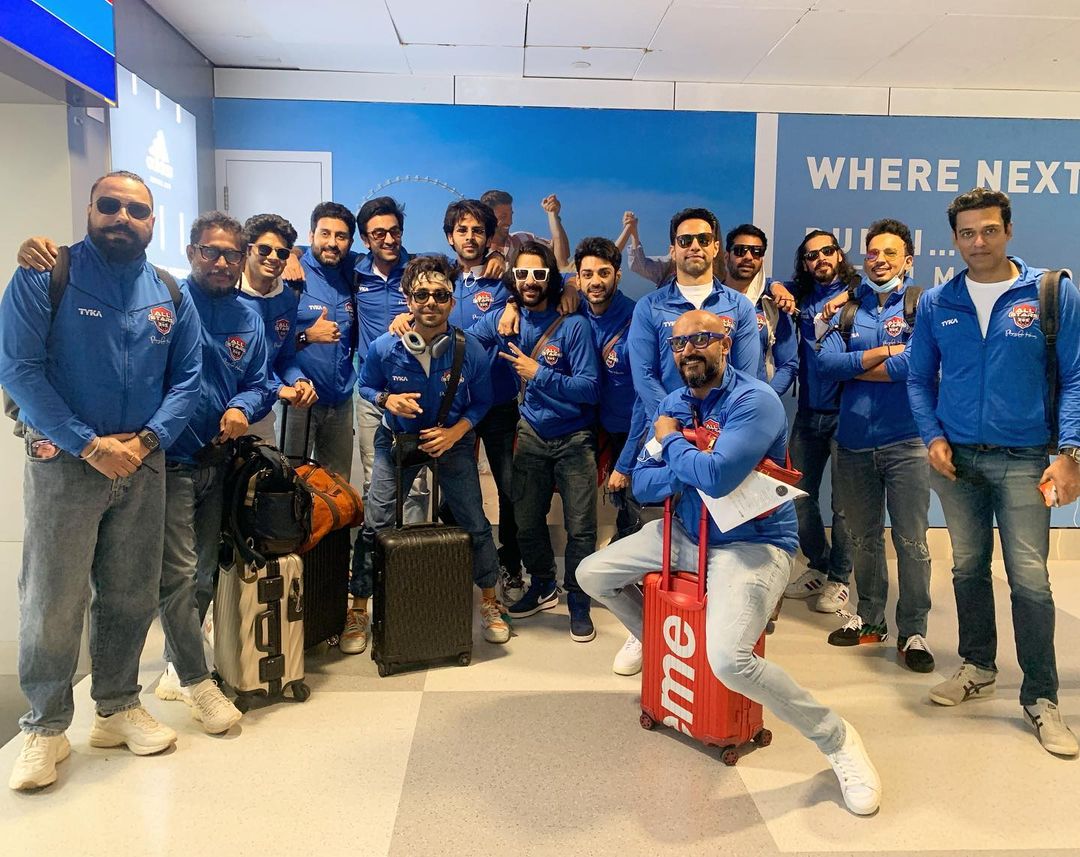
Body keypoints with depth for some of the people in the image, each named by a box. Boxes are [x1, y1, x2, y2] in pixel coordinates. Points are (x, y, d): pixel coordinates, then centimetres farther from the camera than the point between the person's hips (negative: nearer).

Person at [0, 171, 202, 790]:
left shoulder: (171, 296, 7)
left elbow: (187, 379, 6)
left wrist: (145, 441, -9)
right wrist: (91, 445, -16)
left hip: (143, 463, 4)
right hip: (64, 462, -3)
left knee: (132, 597, 11)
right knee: (54, 601, 0)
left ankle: (119, 708, 28)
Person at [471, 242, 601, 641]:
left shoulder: (574, 325, -13)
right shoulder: (505, 320, 0)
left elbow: (590, 389, -17)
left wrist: (539, 374, -25)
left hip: (574, 439, -4)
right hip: (532, 435, 4)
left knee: (580, 527, -2)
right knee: (527, 522, 12)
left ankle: (578, 603, 18)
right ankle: (542, 587, 36)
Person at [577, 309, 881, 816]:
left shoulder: (754, 401, -19)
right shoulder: (673, 404, 6)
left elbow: (717, 477, -33)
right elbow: (642, 486, 4)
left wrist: (672, 442, -14)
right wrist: (695, 460, -15)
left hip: (752, 543, -8)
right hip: (685, 535, 8)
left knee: (729, 660, -30)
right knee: (592, 576, 10)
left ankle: (836, 738, -4)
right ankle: (653, 638, 41)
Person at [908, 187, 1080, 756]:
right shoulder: (936, 303, 5)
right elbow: (919, 378, 10)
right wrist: (933, 436, -4)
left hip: (1023, 459, -3)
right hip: (957, 457, 3)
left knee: (1029, 577, -3)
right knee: (968, 567, 14)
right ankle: (977, 668, 31)